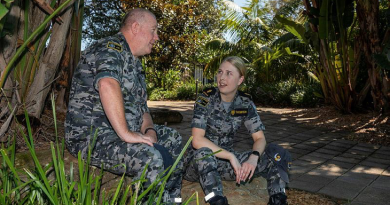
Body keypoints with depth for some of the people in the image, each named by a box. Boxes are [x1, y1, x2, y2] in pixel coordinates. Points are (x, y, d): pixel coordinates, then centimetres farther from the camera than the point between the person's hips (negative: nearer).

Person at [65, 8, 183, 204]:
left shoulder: (134, 63, 17)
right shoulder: (111, 47, -12)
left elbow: (141, 106, 19)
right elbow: (107, 85, -34)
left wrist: (149, 130, 0)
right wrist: (125, 134, -32)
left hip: (120, 131, 10)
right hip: (91, 136, -10)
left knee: (173, 138, 13)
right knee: (150, 157, -32)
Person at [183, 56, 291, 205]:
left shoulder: (245, 103, -4)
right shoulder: (205, 99, -16)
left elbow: (260, 138, -5)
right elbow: (197, 140, -25)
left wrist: (253, 157, -26)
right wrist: (231, 156, -29)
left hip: (227, 160, 4)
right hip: (200, 161, -3)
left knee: (277, 154, -15)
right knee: (203, 153, -41)